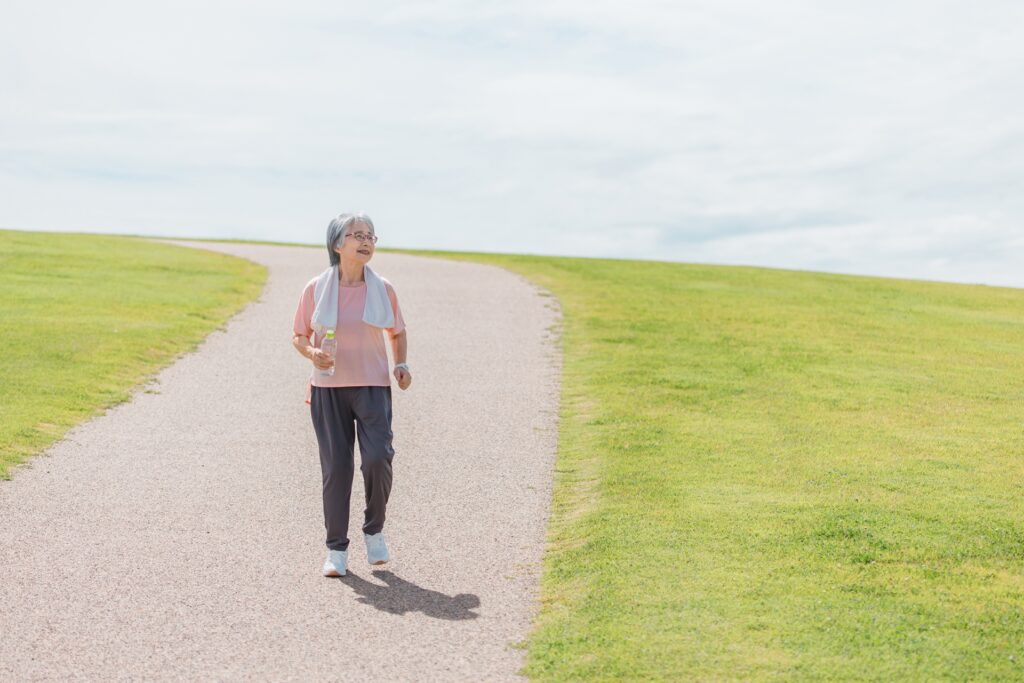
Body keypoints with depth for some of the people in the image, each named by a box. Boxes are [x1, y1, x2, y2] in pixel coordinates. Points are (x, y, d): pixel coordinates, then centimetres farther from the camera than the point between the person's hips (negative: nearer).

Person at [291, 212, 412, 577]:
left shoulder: (383, 289, 3)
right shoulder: (315, 289, -1)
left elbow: (398, 331, 17)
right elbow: (298, 336, 7)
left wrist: (402, 364, 0)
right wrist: (312, 353, -14)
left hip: (373, 387, 1)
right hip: (328, 388, 0)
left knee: (378, 458, -15)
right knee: (335, 467, 1)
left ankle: (374, 529, 12)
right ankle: (336, 548, 16)